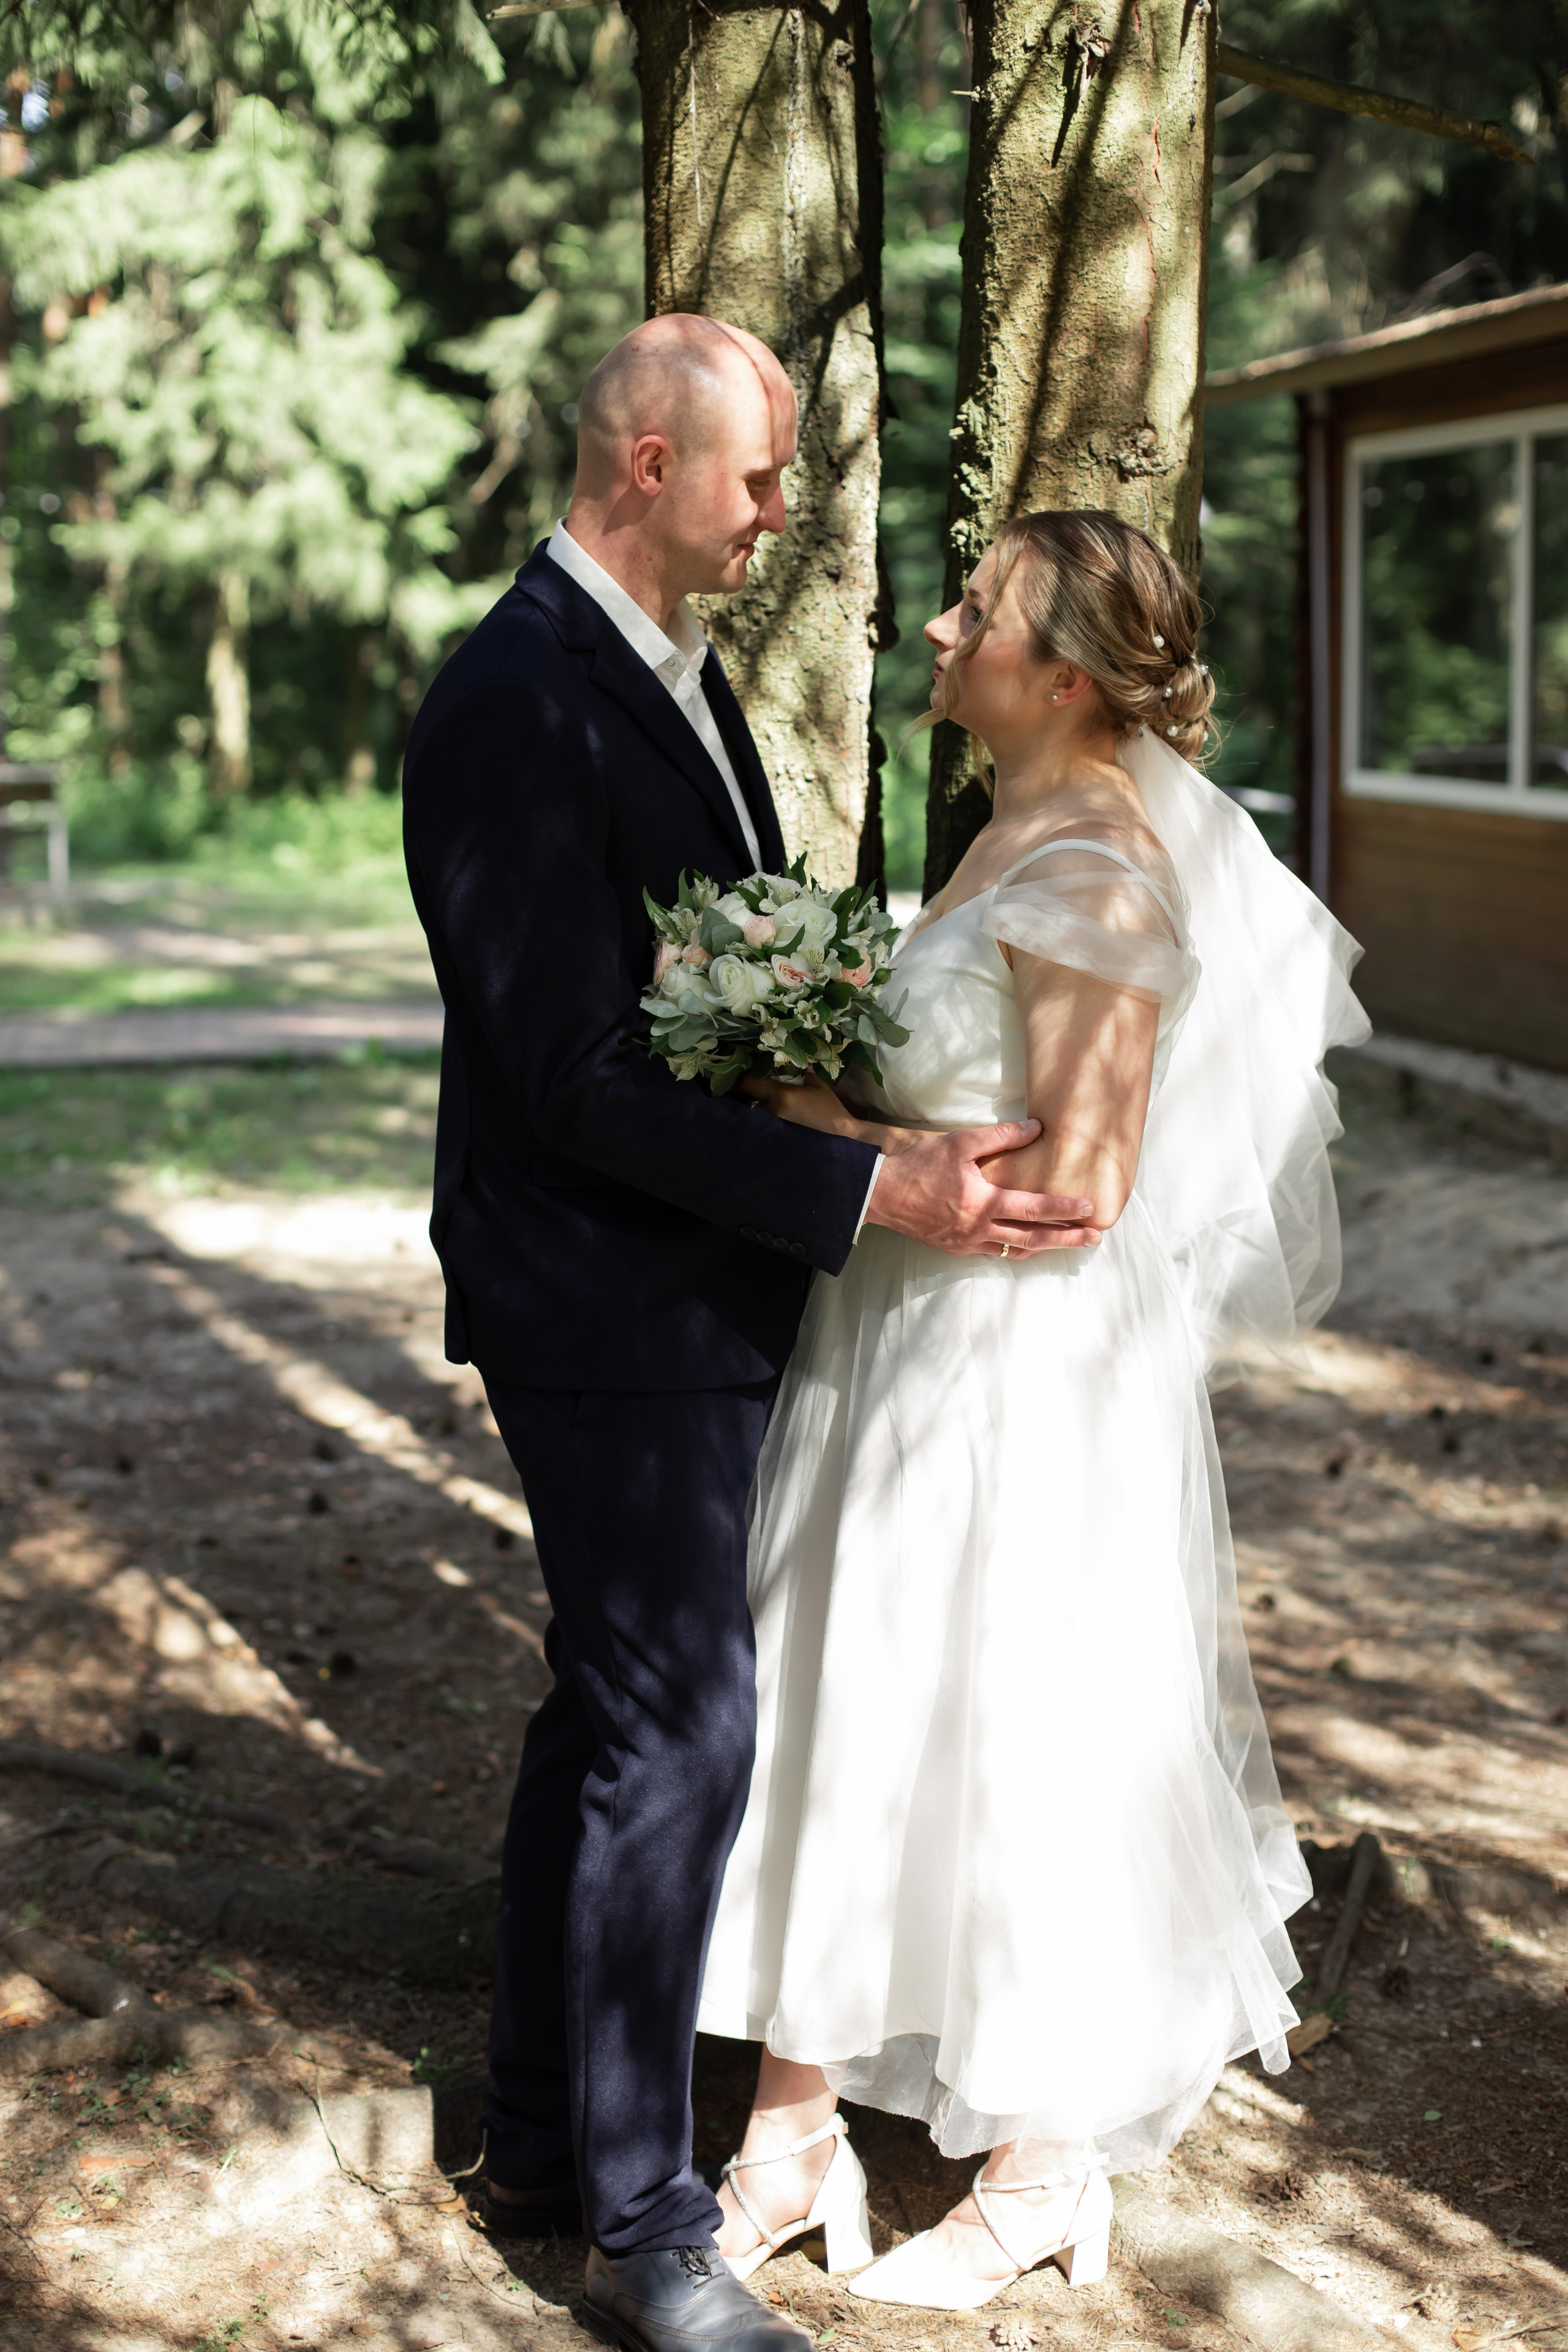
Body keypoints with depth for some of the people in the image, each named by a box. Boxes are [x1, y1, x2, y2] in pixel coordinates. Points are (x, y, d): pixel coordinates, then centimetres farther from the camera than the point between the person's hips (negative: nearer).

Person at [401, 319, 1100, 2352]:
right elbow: (577, 1079, -24)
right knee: (679, 1730, -4)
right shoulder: (515, 705, -20)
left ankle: (544, 2139, 32)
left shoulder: (680, 673, 11)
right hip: (606, 1308, -10)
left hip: (701, 1293, 10)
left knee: (611, 1712, 17)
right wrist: (870, 1191, -25)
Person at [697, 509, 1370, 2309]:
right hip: (902, 1354, 9)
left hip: (1022, 1383, -9)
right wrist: (847, 1111, 4)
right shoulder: (1018, 837, 10)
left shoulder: (1097, 874, -19)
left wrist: (838, 1141, -18)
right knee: (828, 1727, 13)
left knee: (1010, 1750, 5)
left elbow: (1078, 1180, -24)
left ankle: (1038, 2175, 25)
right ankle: (795, 2135, 26)